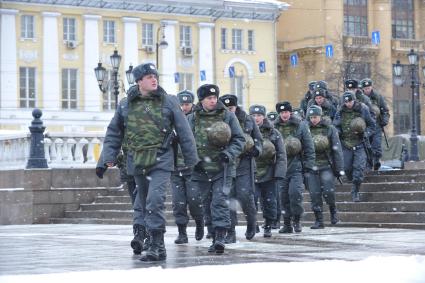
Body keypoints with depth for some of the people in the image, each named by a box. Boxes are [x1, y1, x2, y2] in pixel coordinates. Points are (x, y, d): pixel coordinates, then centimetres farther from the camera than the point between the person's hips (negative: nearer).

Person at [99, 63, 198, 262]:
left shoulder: (168, 102, 2)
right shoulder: (126, 105, 7)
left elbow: (184, 132, 5)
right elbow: (114, 133, 14)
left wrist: (191, 159, 5)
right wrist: (109, 157, 5)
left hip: (161, 161, -3)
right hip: (137, 162, 3)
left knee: (155, 200, -15)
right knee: (142, 201, 13)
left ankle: (156, 245, -12)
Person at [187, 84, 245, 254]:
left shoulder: (227, 116, 2)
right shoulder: (193, 118, 4)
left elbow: (239, 139, 3)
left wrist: (229, 153, -14)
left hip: (222, 169, -2)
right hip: (201, 170, 2)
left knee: (220, 202, -13)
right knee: (207, 205, 8)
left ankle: (220, 238, -16)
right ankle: (215, 237, 18)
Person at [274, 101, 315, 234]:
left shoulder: (301, 126, 2)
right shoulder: (274, 127, 7)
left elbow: (309, 148, 3)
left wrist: (308, 169, -2)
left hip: (297, 166, -2)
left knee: (295, 192, -18)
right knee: (284, 196, 3)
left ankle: (297, 220, 0)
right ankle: (287, 224, 14)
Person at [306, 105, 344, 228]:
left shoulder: (330, 129, 1)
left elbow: (337, 149, 0)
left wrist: (339, 168, -4)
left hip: (326, 166, -2)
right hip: (312, 166, 3)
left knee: (328, 191, -15)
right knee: (314, 194, 0)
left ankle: (333, 211, 13)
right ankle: (319, 220, 7)